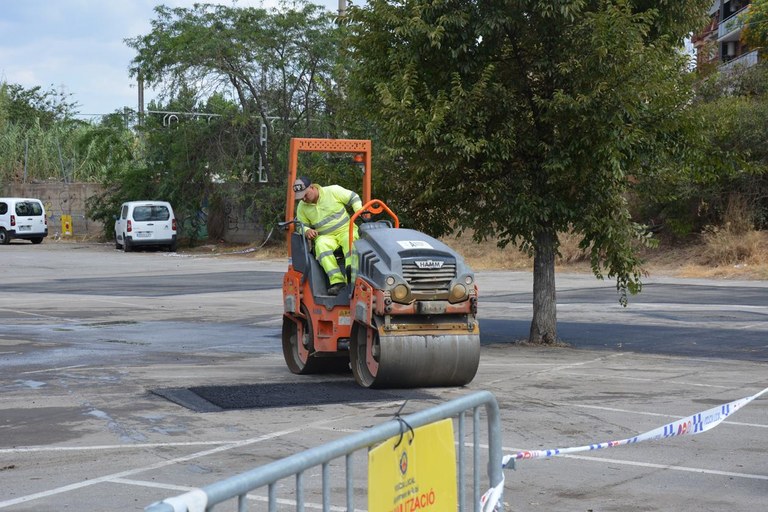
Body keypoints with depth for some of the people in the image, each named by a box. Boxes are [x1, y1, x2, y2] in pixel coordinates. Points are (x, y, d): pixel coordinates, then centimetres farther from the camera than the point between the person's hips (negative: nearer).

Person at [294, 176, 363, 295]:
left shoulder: (333, 191, -4)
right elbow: (301, 225, 14)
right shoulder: (302, 207, 5)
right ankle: (337, 282, -41)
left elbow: (353, 197, 3)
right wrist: (306, 231, -10)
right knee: (321, 245, -34)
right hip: (325, 236, 2)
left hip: (346, 229, -2)